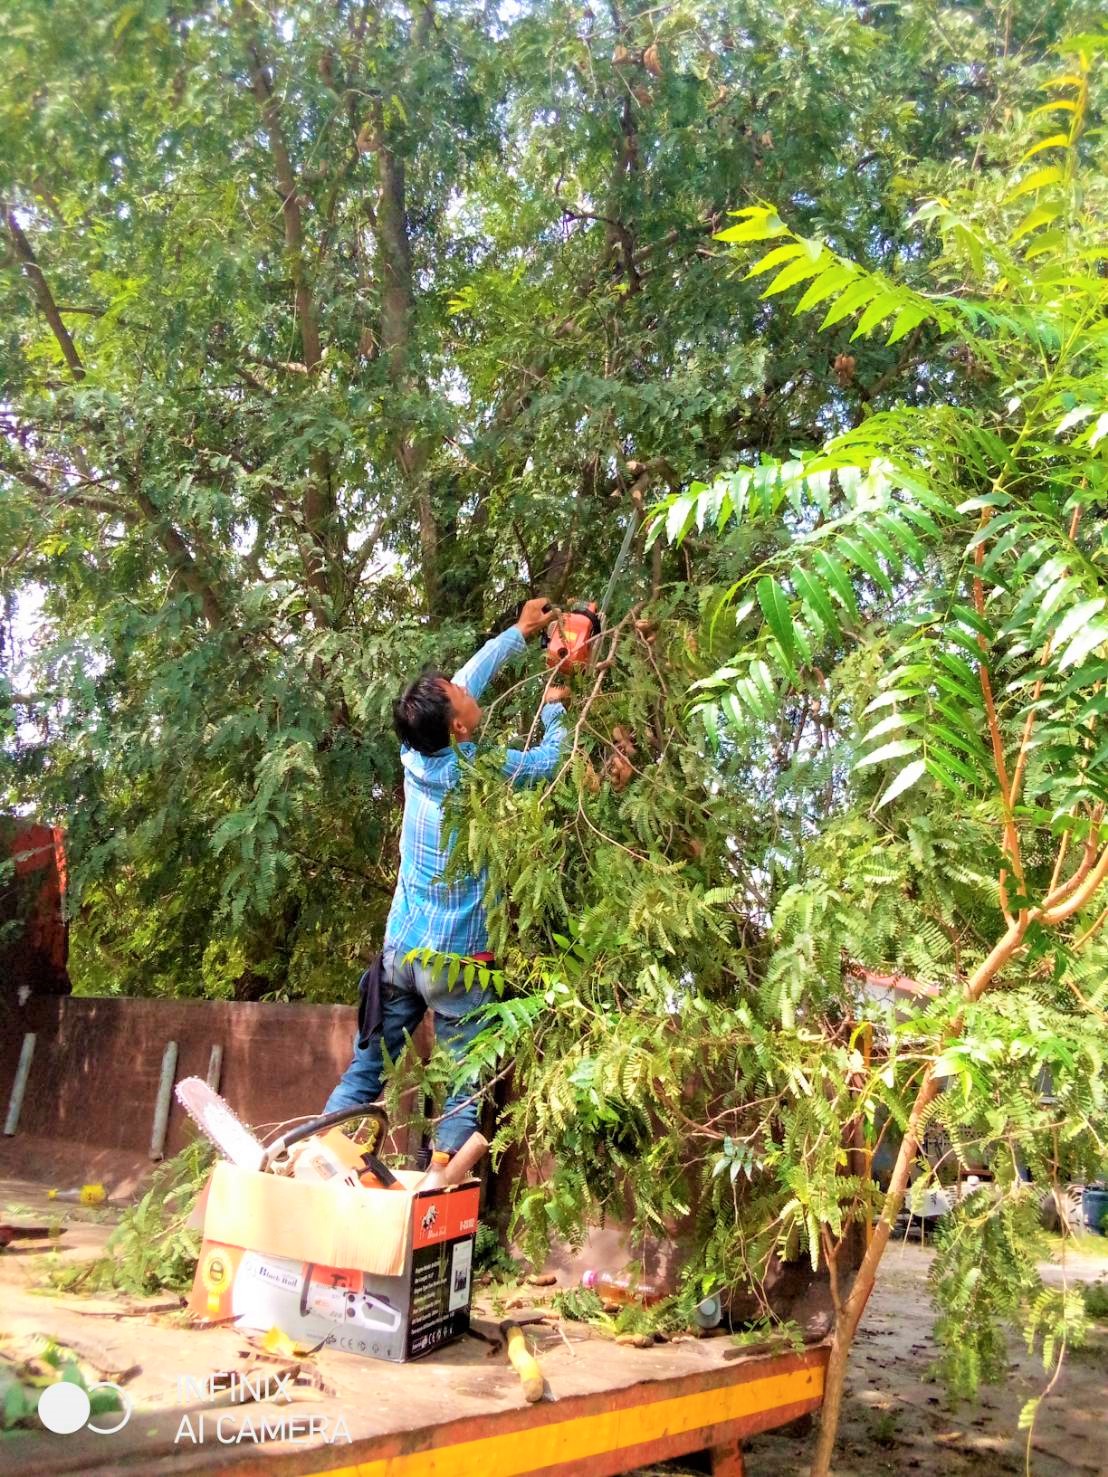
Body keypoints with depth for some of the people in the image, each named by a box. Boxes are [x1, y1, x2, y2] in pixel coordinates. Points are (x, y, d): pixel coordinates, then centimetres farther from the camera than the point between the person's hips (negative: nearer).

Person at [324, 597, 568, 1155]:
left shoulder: (415, 754, -1)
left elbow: (467, 679, 14)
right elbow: (551, 759, 5)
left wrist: (518, 632, 23)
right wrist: (553, 707, 23)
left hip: (399, 950, 5)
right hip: (456, 960, -5)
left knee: (362, 1072, 12)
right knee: (468, 1090, 3)